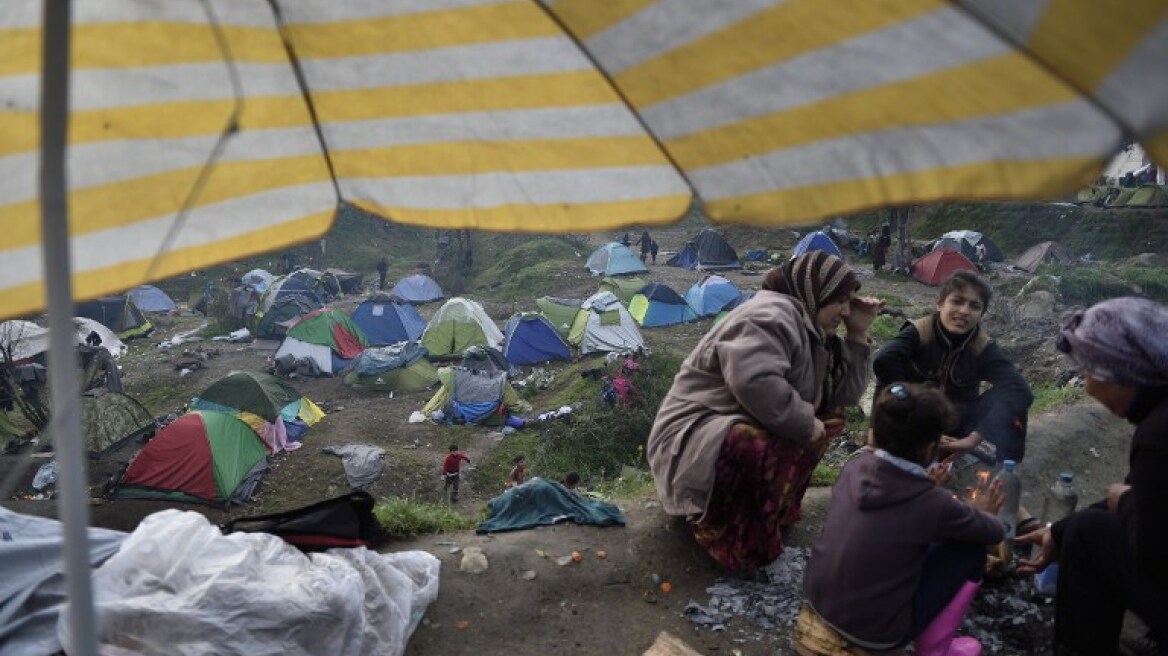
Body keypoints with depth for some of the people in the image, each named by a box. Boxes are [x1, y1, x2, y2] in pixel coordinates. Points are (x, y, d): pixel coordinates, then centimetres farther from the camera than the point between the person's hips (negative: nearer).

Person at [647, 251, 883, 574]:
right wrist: (806, 424, -22)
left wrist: (858, 333, 7)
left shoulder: (807, 326, 12)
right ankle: (720, 526, -11)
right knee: (775, 449, -38)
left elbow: (845, 393, 14)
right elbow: (755, 383, -36)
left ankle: (777, 504, 8)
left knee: (831, 413, 7)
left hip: (748, 427, 10)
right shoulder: (773, 314, -19)